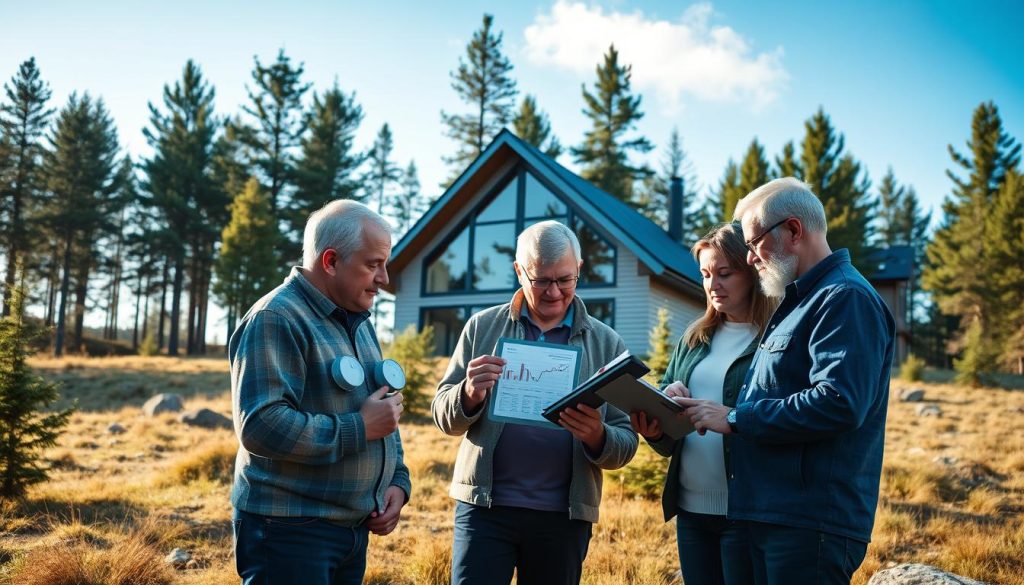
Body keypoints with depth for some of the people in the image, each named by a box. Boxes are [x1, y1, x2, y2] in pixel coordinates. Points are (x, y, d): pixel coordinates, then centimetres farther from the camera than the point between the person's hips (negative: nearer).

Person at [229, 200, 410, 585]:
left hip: (353, 527, 9)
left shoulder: (358, 321, 14)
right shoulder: (275, 319, -16)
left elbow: (383, 413, 21)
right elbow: (261, 425, -27)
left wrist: (397, 481, 5)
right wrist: (360, 428, -20)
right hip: (290, 531, -8)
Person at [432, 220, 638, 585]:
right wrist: (470, 394, -19)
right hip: (485, 507, -1)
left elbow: (626, 445, 2)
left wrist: (597, 437, -21)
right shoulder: (483, 327, 4)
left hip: (564, 516, 1)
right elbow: (444, 416, 4)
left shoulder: (606, 344, 3)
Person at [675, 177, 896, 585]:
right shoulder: (799, 302, 20)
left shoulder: (845, 298, -13)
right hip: (768, 516, 10)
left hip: (811, 524, -10)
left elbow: (838, 403, -26)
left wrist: (735, 418, -18)